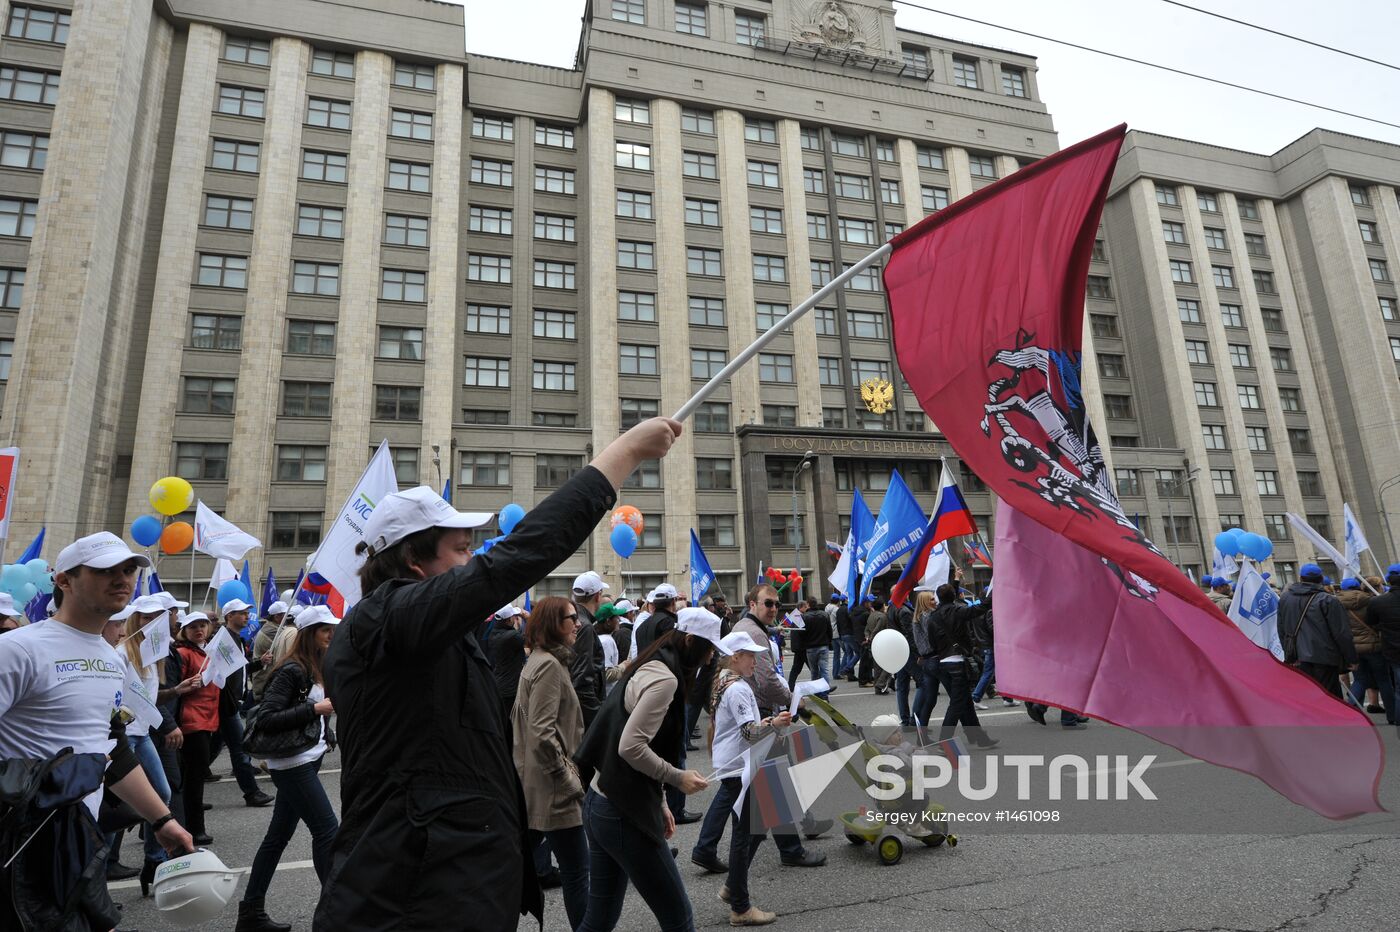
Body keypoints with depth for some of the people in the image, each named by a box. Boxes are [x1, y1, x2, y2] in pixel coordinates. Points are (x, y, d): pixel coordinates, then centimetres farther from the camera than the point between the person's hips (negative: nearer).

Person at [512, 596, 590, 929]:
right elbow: (543, 733, -24)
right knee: (577, 867, -3)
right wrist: (569, 777, -16)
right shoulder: (549, 665, -17)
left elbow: (517, 718, 20)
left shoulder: (540, 661, 14)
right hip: (555, 788, -10)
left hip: (535, 783, 10)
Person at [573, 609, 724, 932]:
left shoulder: (649, 668, 11)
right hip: (624, 815, -10)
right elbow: (631, 747, -24)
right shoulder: (665, 679, -18)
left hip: (599, 804, 10)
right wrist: (678, 778, -13)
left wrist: (659, 802, 15)